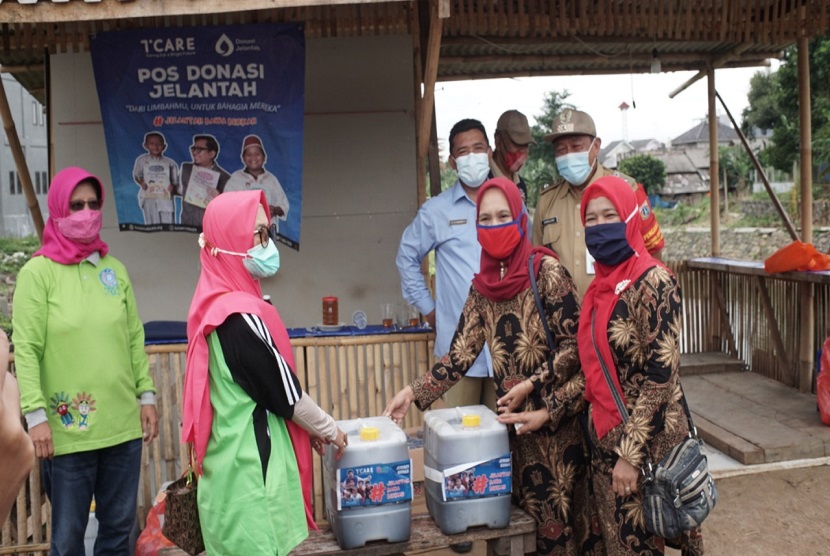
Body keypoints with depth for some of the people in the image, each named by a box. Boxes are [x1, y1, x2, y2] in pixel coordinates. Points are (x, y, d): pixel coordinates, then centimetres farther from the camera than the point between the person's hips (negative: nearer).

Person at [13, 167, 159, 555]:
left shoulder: (115, 269, 8)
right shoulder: (38, 272, -5)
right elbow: (26, 350, -9)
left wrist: (147, 394, 8)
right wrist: (35, 415, -13)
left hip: (124, 425, 4)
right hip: (67, 430, -4)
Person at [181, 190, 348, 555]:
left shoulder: (216, 306, 6)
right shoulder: (241, 316, -22)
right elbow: (284, 392, -14)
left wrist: (310, 429, 19)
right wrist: (328, 430, 2)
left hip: (234, 462, 9)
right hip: (251, 466, -9)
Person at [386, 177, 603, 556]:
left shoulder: (545, 269, -11)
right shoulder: (482, 285, 5)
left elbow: (574, 345, -11)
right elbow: (461, 355, 3)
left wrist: (531, 385, -16)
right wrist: (413, 392, -5)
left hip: (556, 416, -5)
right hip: (513, 417, 5)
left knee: (560, 509, 3)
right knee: (527, 510, 12)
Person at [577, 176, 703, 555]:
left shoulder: (652, 281, -17)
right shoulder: (601, 284, 7)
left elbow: (660, 375, -21)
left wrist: (631, 453, -20)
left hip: (647, 442, -7)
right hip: (606, 438, 7)